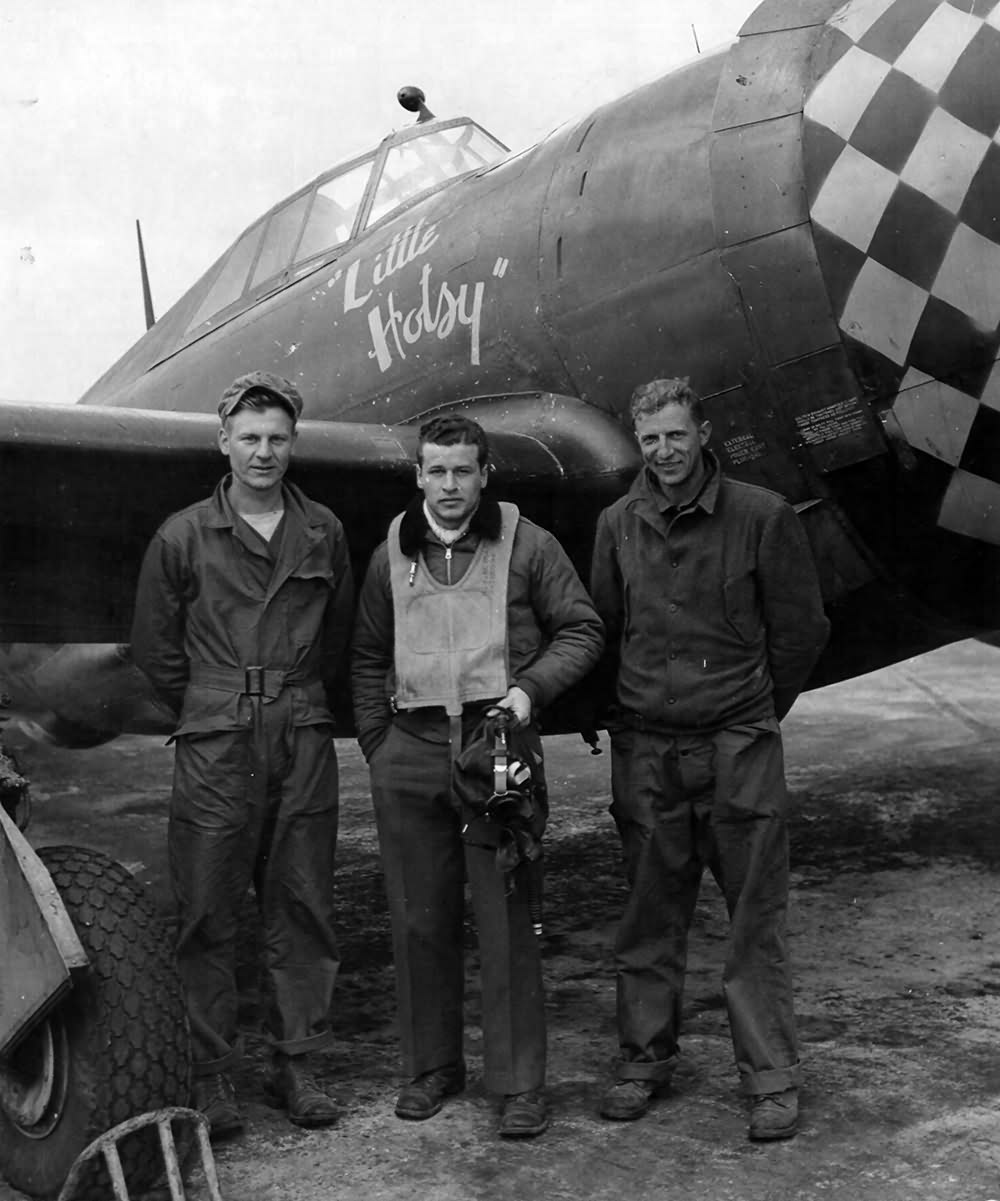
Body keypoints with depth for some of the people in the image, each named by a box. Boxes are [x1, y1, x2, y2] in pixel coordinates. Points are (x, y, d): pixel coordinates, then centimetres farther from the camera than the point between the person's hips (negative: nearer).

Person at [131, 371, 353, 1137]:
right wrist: (215, 714, 9)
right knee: (208, 915, 2)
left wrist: (297, 708, 13)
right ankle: (212, 1073, 13)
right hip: (215, 748, -2)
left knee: (303, 910, 7)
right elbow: (156, 647, 8)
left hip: (304, 744, 2)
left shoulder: (323, 533, 7)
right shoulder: (183, 537, 1)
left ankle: (297, 1064, 18)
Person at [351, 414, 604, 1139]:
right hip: (409, 753, 3)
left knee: (506, 920, -2)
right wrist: (376, 744, 9)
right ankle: (433, 1066, 24)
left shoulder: (527, 546, 3)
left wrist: (529, 688, -9)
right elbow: (369, 658, 18)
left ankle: (520, 1084, 8)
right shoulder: (392, 555, 12)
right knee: (420, 920, 9)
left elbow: (582, 631, 5)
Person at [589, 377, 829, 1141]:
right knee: (650, 917, 11)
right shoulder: (618, 525, 7)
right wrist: (636, 706, 12)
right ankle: (645, 1060, 24)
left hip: (738, 746, -3)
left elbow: (801, 628, 4)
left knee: (756, 916, 1)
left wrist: (754, 713, 9)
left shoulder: (761, 517, -2)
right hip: (644, 747, 3)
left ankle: (772, 1079, 12)